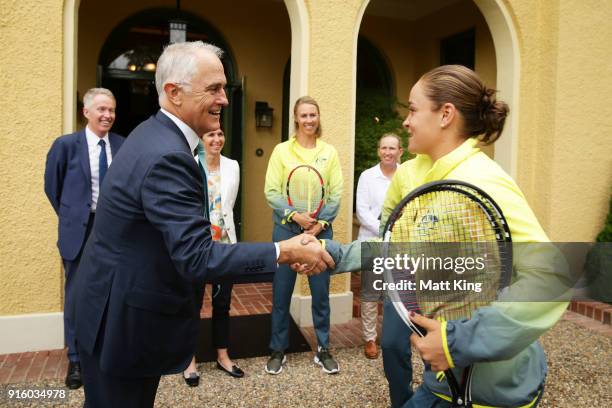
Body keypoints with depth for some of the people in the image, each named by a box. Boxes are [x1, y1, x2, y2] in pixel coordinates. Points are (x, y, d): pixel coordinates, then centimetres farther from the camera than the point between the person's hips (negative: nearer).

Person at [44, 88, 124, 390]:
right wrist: (70, 216, 8)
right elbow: (52, 186, 5)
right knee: (76, 295, 9)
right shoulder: (66, 144, -6)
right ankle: (76, 358, 25)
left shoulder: (123, 146, -3)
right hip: (79, 230, -1)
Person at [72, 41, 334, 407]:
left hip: (122, 304, 9)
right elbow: (197, 257, -31)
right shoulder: (167, 156, -27)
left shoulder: (154, 133, 4)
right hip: (126, 320, -9)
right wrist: (283, 252, -27)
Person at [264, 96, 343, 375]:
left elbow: (336, 194, 2)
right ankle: (278, 350, 22)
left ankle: (323, 349, 23)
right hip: (287, 229, -1)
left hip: (320, 229, 1)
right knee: (281, 293, 5)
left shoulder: (329, 152, 5)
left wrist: (321, 223, -9)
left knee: (321, 292, 6)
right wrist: (294, 215, -16)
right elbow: (271, 192, -3)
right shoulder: (281, 150, 1)